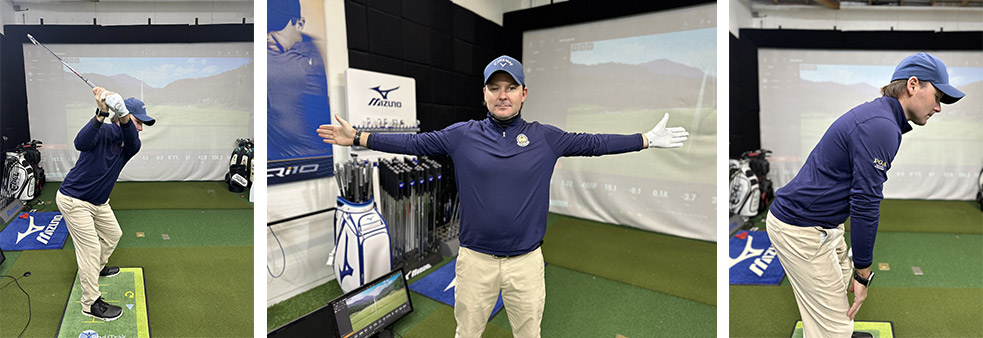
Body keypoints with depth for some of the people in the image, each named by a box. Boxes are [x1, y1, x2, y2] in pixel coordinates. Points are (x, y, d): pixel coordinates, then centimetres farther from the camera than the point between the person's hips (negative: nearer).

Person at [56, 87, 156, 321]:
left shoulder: (129, 143, -5)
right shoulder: (104, 132, -22)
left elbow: (133, 141, -31)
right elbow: (81, 143, -45)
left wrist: (122, 112, -52)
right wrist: (102, 113, -57)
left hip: (98, 202, 8)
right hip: (74, 200, -8)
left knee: (113, 234, 24)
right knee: (90, 247, -5)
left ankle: (97, 268, 51)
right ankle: (90, 303, 6)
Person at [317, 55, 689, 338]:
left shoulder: (546, 138, -1)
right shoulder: (462, 135, -2)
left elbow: (593, 143, 3)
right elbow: (413, 142, 1)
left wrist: (648, 140, 2)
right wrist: (358, 138, -2)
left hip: (527, 261, 1)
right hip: (475, 260, 0)